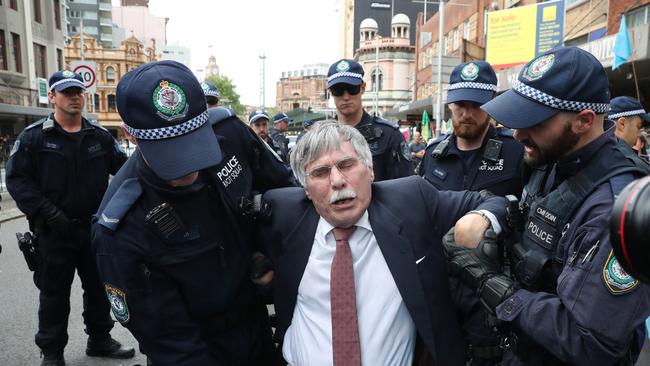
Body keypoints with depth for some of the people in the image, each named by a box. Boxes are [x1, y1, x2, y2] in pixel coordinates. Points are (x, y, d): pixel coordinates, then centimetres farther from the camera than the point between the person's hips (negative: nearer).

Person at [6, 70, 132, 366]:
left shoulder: (100, 136, 5)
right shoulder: (33, 137, -4)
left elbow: (123, 169, 8)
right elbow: (16, 178, -7)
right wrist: (46, 212, -17)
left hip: (95, 226, 3)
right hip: (54, 230, -3)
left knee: (99, 286, 15)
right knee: (54, 293, 9)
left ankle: (100, 339, 33)